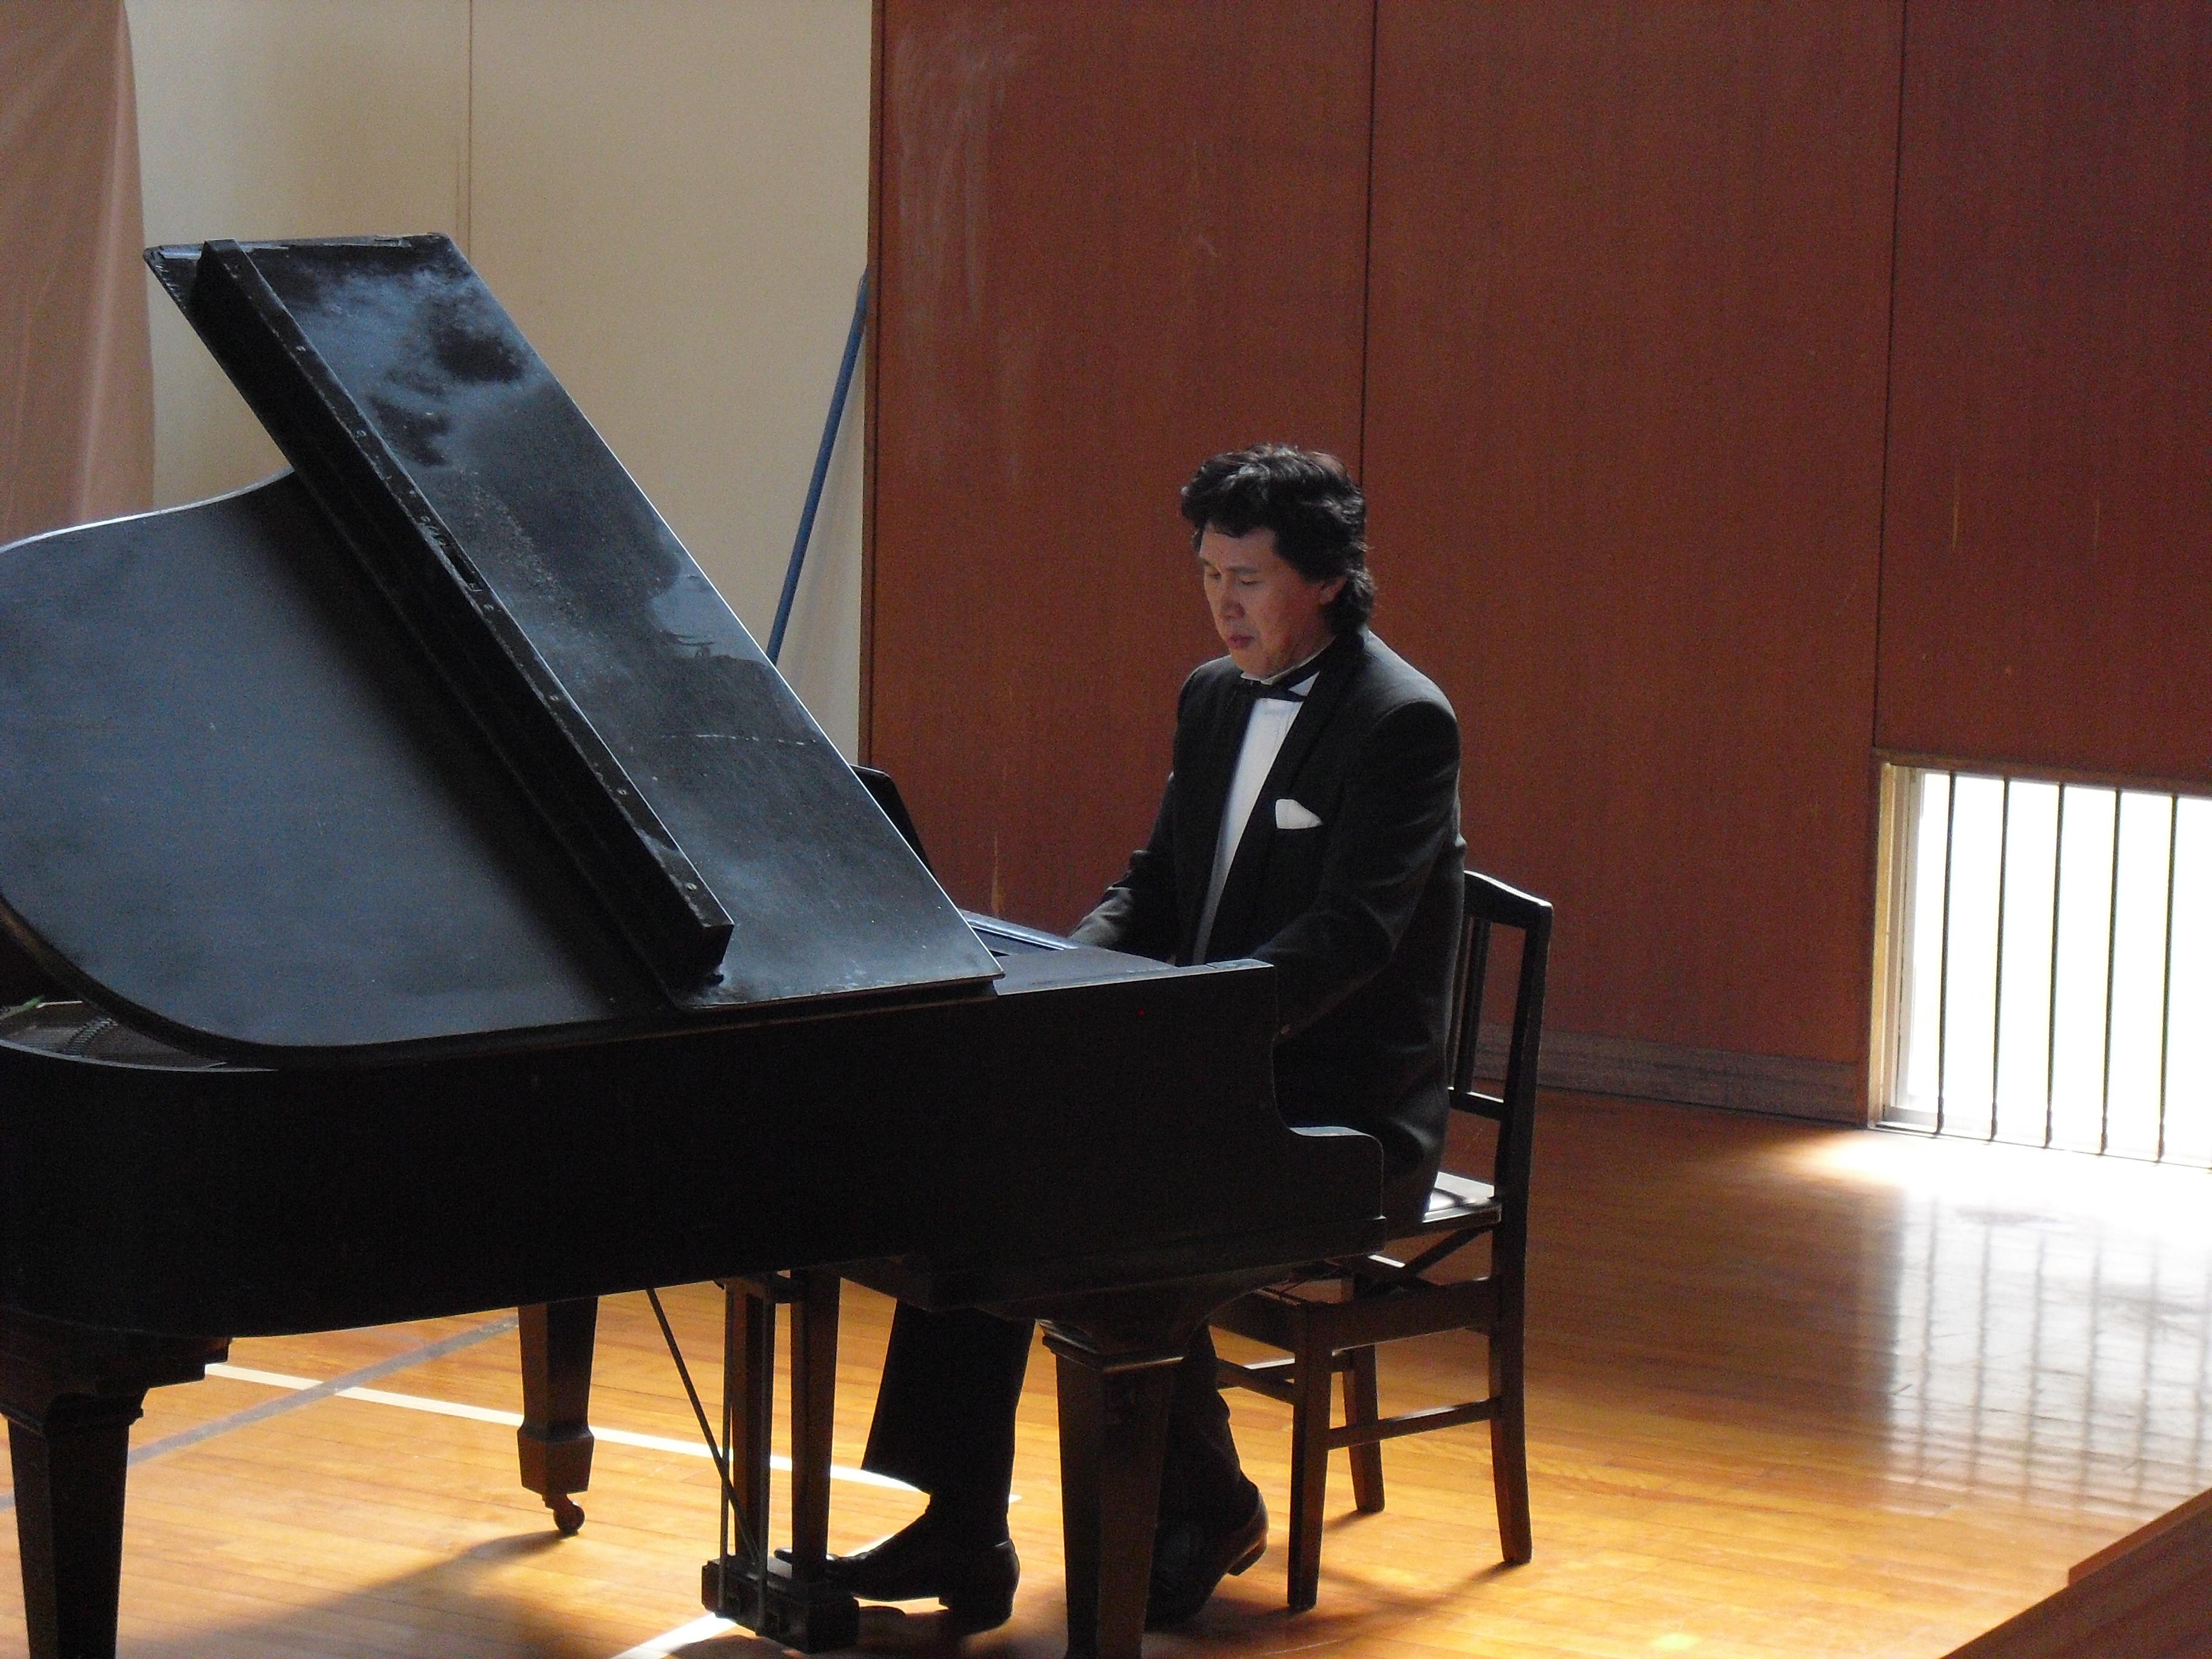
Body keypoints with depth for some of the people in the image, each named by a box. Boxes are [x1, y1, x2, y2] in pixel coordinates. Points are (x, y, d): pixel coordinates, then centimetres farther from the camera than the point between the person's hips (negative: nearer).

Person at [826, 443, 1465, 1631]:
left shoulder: (1403, 723, -14)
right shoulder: (1214, 697, 12)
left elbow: (1347, 936, -24)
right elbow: (1155, 888, 16)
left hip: (1344, 1118, -8)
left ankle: (1206, 1511, -5)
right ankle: (958, 1533, -9)